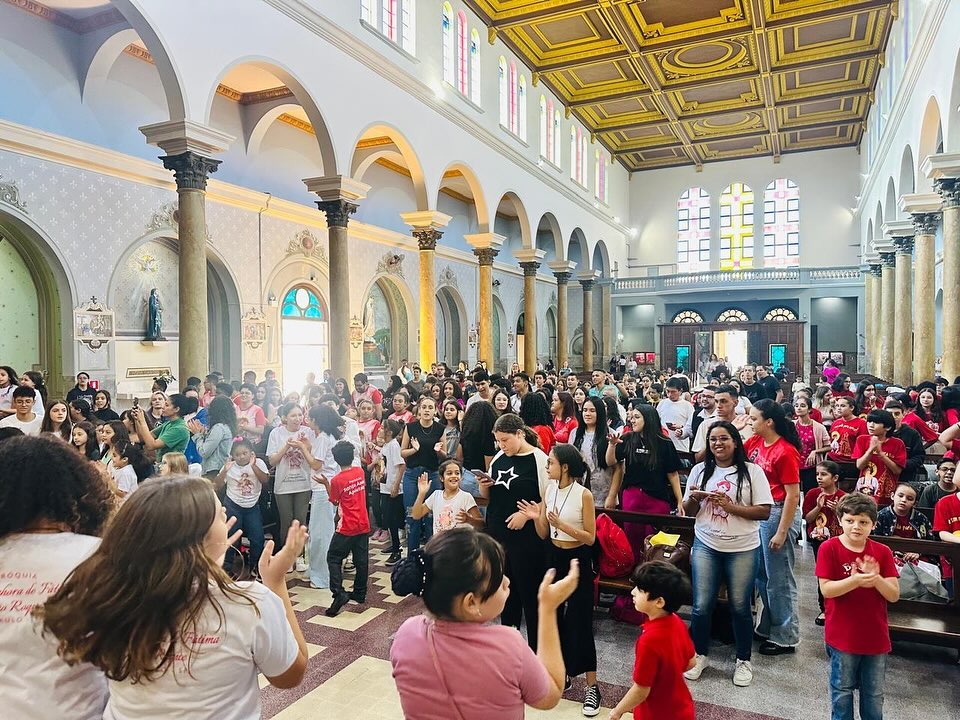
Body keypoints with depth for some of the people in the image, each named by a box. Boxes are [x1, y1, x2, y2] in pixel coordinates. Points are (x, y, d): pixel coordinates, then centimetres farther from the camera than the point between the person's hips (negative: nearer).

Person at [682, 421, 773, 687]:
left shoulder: (751, 471, -3)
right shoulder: (700, 470, 5)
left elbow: (764, 511, -7)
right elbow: (688, 511, 9)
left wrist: (731, 506, -19)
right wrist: (693, 498, -13)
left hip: (743, 549, -2)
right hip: (706, 545, 2)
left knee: (740, 606, 8)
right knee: (701, 605, 3)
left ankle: (744, 660, 29)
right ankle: (699, 655, 24)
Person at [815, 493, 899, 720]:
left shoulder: (882, 552, -3)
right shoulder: (829, 548, -12)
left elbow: (894, 595, -5)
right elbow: (826, 589, -15)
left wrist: (876, 578, -24)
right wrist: (856, 580, -29)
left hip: (876, 637, 3)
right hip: (842, 637, -3)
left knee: (874, 695, 19)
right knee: (842, 692, 14)